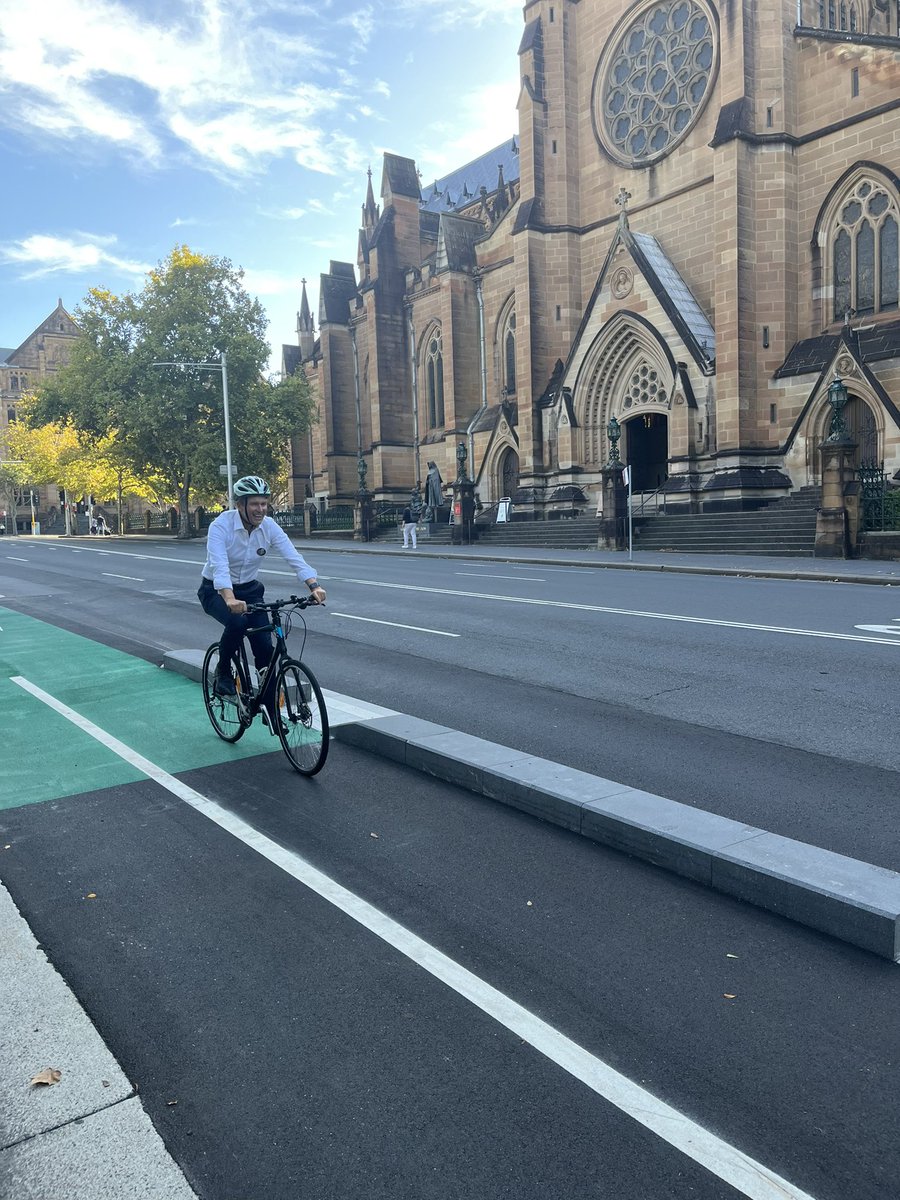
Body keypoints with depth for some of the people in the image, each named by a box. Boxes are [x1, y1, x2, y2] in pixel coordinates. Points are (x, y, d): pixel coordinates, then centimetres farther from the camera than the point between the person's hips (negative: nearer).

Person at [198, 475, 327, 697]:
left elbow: (294, 557, -23)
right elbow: (219, 566, -39)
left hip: (249, 590, 4)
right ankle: (223, 673, -6)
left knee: (265, 645, -12)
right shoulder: (221, 526, -25)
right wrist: (230, 599, -56)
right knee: (237, 621, -34)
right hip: (216, 591, -4)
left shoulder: (269, 527, -13)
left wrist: (314, 586, -40)